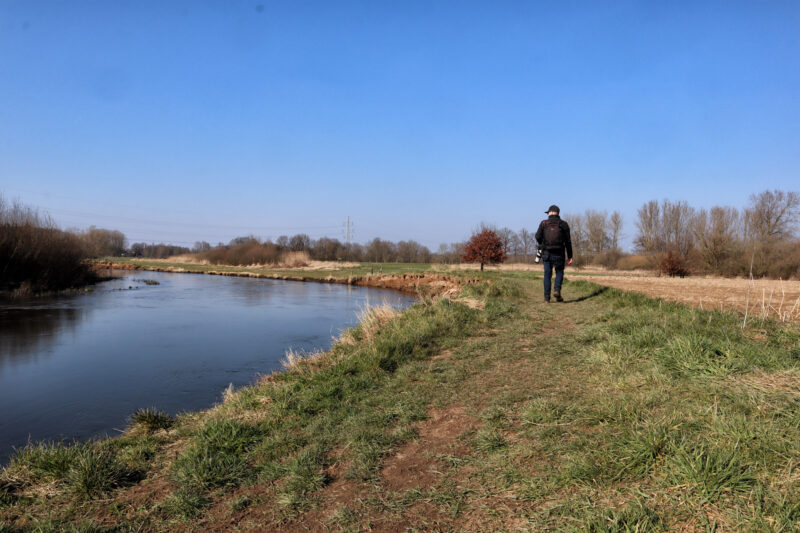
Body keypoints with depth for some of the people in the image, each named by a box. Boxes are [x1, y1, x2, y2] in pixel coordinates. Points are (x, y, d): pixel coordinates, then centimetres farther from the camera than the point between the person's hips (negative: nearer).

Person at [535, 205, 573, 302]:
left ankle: (547, 297, 5)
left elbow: (538, 236, -10)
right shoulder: (563, 224, 2)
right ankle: (557, 290, -6)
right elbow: (568, 241, 0)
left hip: (546, 253, 0)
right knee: (559, 272, 17)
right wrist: (570, 256, 4)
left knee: (547, 274, 9)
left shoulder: (544, 223, 1)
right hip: (559, 254, 0)